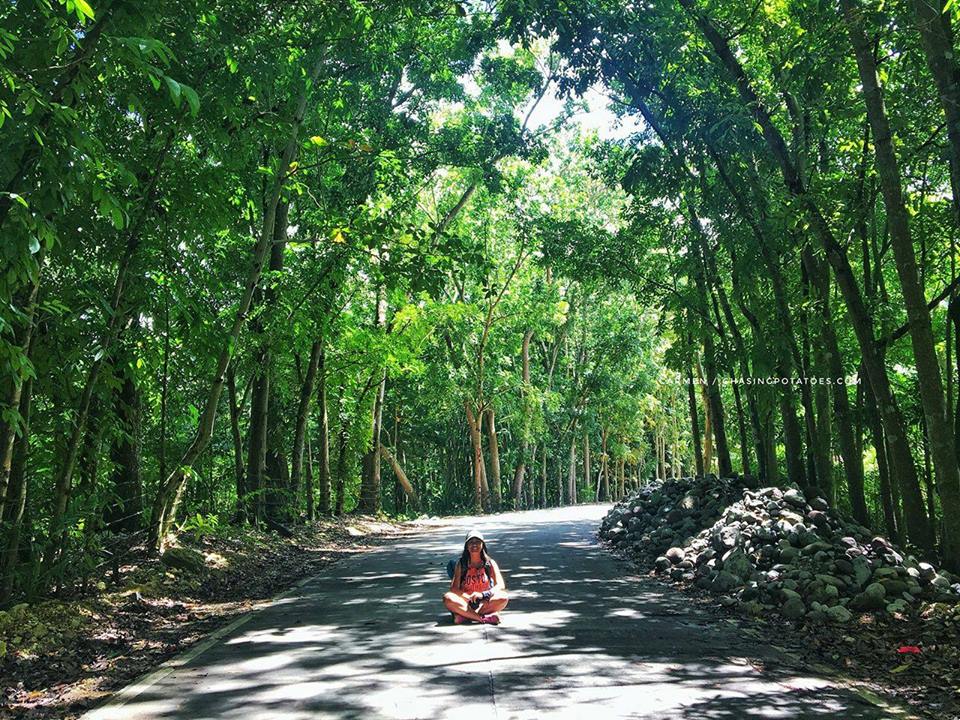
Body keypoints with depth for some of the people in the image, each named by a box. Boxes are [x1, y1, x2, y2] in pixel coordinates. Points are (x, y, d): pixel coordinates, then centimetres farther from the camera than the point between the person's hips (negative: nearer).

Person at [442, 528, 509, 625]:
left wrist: (483, 594, -25)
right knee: (448, 598, -29)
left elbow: (501, 586, -9)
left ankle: (465, 615, -28)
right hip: (466, 602, 0)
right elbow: (454, 588, -6)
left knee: (503, 598, -30)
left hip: (485, 603, 0)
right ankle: (485, 618, -35)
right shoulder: (461, 564, 2)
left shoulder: (490, 563, 2)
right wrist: (470, 597, -23)